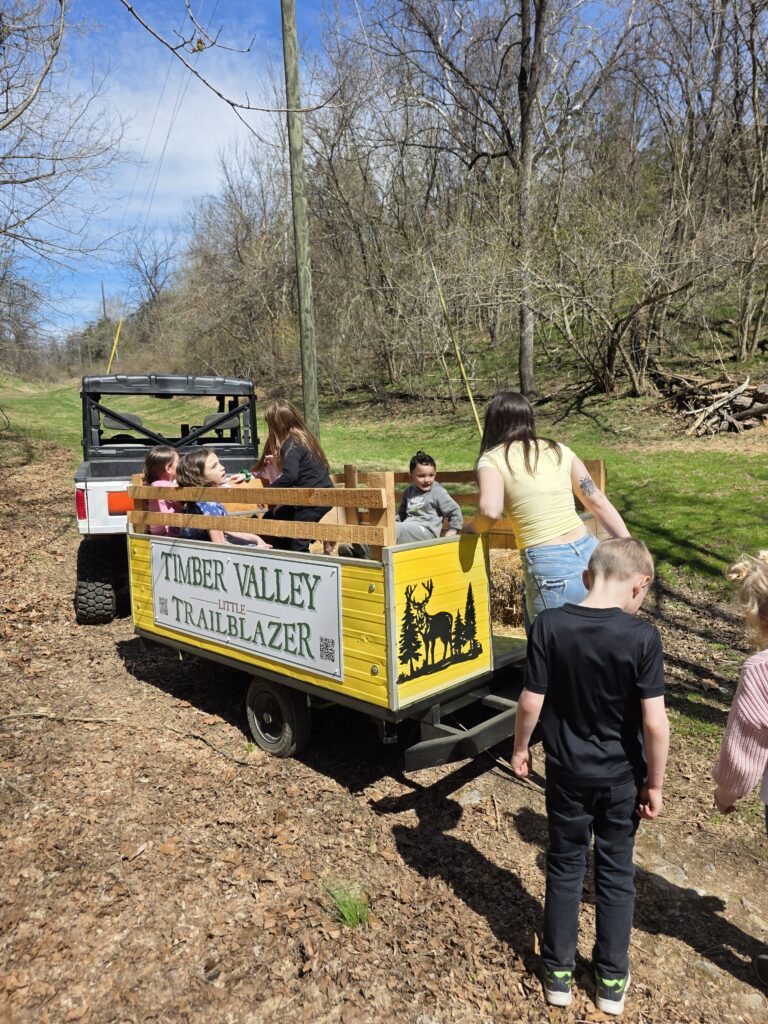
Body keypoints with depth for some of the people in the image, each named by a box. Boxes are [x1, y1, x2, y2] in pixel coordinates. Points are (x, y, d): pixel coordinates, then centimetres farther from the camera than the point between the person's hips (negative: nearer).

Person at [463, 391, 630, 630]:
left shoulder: (492, 458, -1)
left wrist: (472, 528, 4)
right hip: (591, 554, 6)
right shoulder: (559, 450, 12)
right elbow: (599, 503, 12)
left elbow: (490, 510, -18)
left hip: (550, 567, -6)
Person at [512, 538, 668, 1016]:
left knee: (565, 868, 18)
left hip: (568, 773, 1)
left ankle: (558, 972, 33)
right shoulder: (643, 636, -19)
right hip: (622, 778, 0)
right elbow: (655, 722, -17)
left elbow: (532, 701, -12)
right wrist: (655, 782, -3)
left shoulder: (549, 625, -16)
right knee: (617, 873, 19)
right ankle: (612, 980, 34)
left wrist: (521, 747, 5)